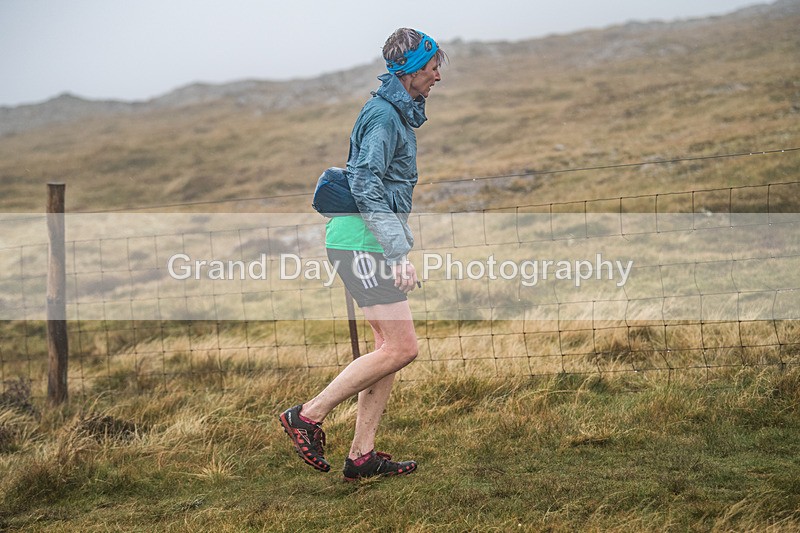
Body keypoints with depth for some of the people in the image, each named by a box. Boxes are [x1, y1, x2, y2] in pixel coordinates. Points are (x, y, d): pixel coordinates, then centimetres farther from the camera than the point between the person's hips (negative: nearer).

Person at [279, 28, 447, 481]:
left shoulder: (397, 112, 19)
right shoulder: (384, 114, -13)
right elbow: (366, 186, -22)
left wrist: (401, 246, 28)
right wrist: (399, 251, -26)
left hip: (370, 245, 10)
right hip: (362, 244, -10)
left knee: (390, 346, 8)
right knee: (401, 348, -11)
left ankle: (362, 455, 9)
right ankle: (309, 415, -5)